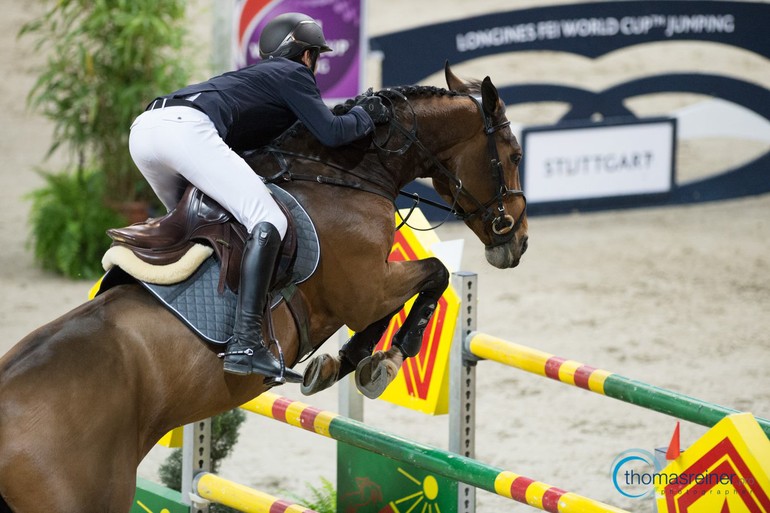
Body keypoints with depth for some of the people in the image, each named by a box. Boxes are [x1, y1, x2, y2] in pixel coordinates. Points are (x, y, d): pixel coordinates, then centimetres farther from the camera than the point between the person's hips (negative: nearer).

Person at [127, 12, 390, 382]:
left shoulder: (256, 75, 38)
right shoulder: (294, 74, 16)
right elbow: (331, 133, 5)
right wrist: (365, 116, 24)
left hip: (143, 129, 9)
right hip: (186, 129, -9)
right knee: (268, 224, -13)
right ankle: (245, 344, -27)